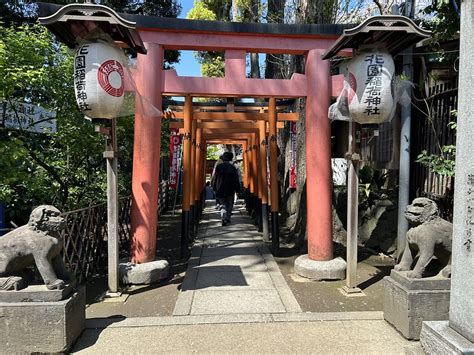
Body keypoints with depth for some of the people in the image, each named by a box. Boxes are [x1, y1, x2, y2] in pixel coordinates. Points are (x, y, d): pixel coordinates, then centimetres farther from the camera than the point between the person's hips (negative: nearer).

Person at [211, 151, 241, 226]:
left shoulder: (218, 167, -3)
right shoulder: (233, 168, -3)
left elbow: (214, 178, 1)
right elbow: (236, 180, -2)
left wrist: (214, 187, 13)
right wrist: (237, 190, 3)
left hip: (220, 190, 0)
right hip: (230, 190, 0)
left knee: (223, 205, 6)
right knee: (229, 205, 15)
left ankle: (224, 219, -13)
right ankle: (227, 218, 15)